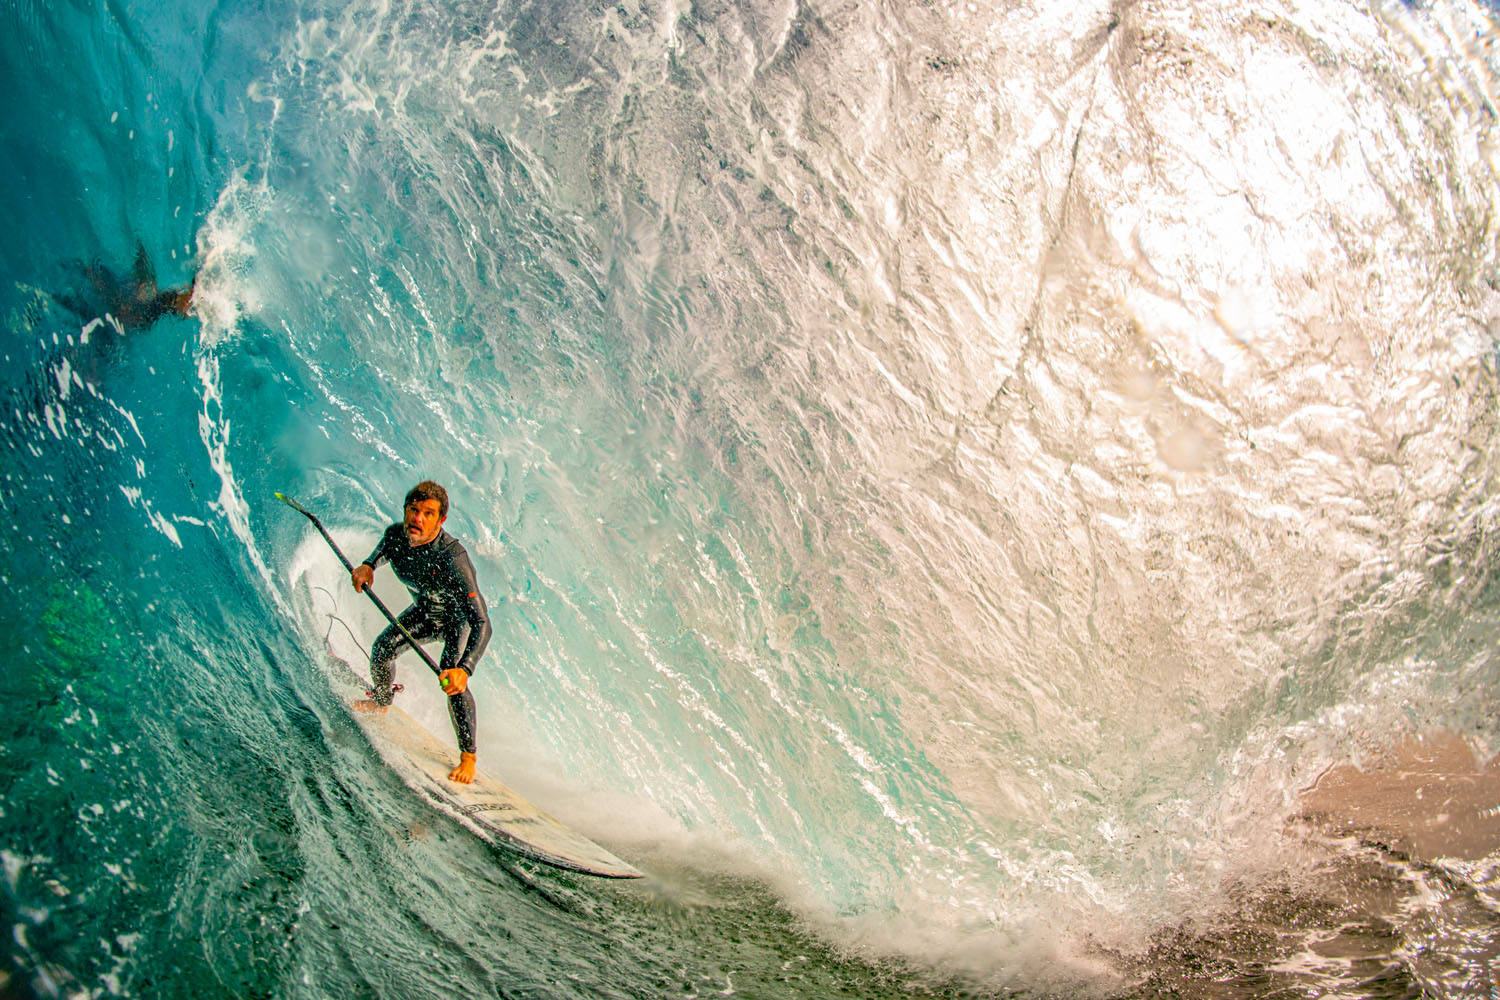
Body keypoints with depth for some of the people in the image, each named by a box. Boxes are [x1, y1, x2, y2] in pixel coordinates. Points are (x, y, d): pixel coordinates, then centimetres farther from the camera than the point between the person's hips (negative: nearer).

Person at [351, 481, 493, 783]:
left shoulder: (452, 559, -43)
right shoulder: (396, 534, -25)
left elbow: (482, 624, -48)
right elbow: (385, 547, 7)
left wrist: (464, 669, -61)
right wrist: (368, 565, -15)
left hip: (460, 617, -6)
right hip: (424, 610, 6)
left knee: (451, 678, -24)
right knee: (382, 648, 3)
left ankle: (468, 756, -10)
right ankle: (381, 701, 38)